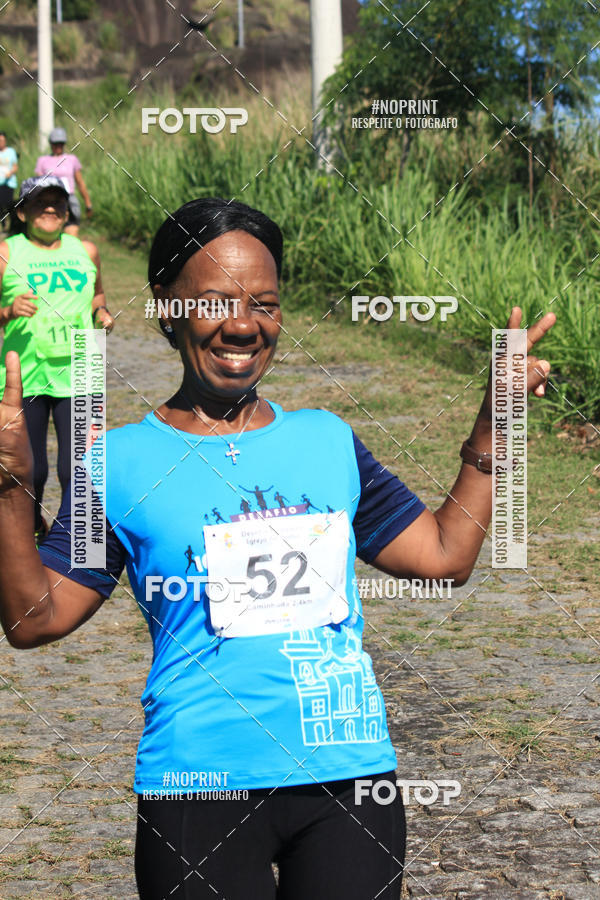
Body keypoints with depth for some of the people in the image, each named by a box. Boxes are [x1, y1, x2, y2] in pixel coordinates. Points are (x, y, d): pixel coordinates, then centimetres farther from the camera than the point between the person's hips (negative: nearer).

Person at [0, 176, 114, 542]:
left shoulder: (86, 251, 10)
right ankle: (34, 528, 35)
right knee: (30, 471, 6)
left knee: (75, 472, -5)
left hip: (76, 375, 2)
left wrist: (102, 313, 7)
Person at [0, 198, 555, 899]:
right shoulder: (123, 463, 1)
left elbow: (445, 554, 17)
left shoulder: (328, 442, 11)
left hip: (353, 783, 3)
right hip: (201, 787, -3)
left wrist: (491, 425, 13)